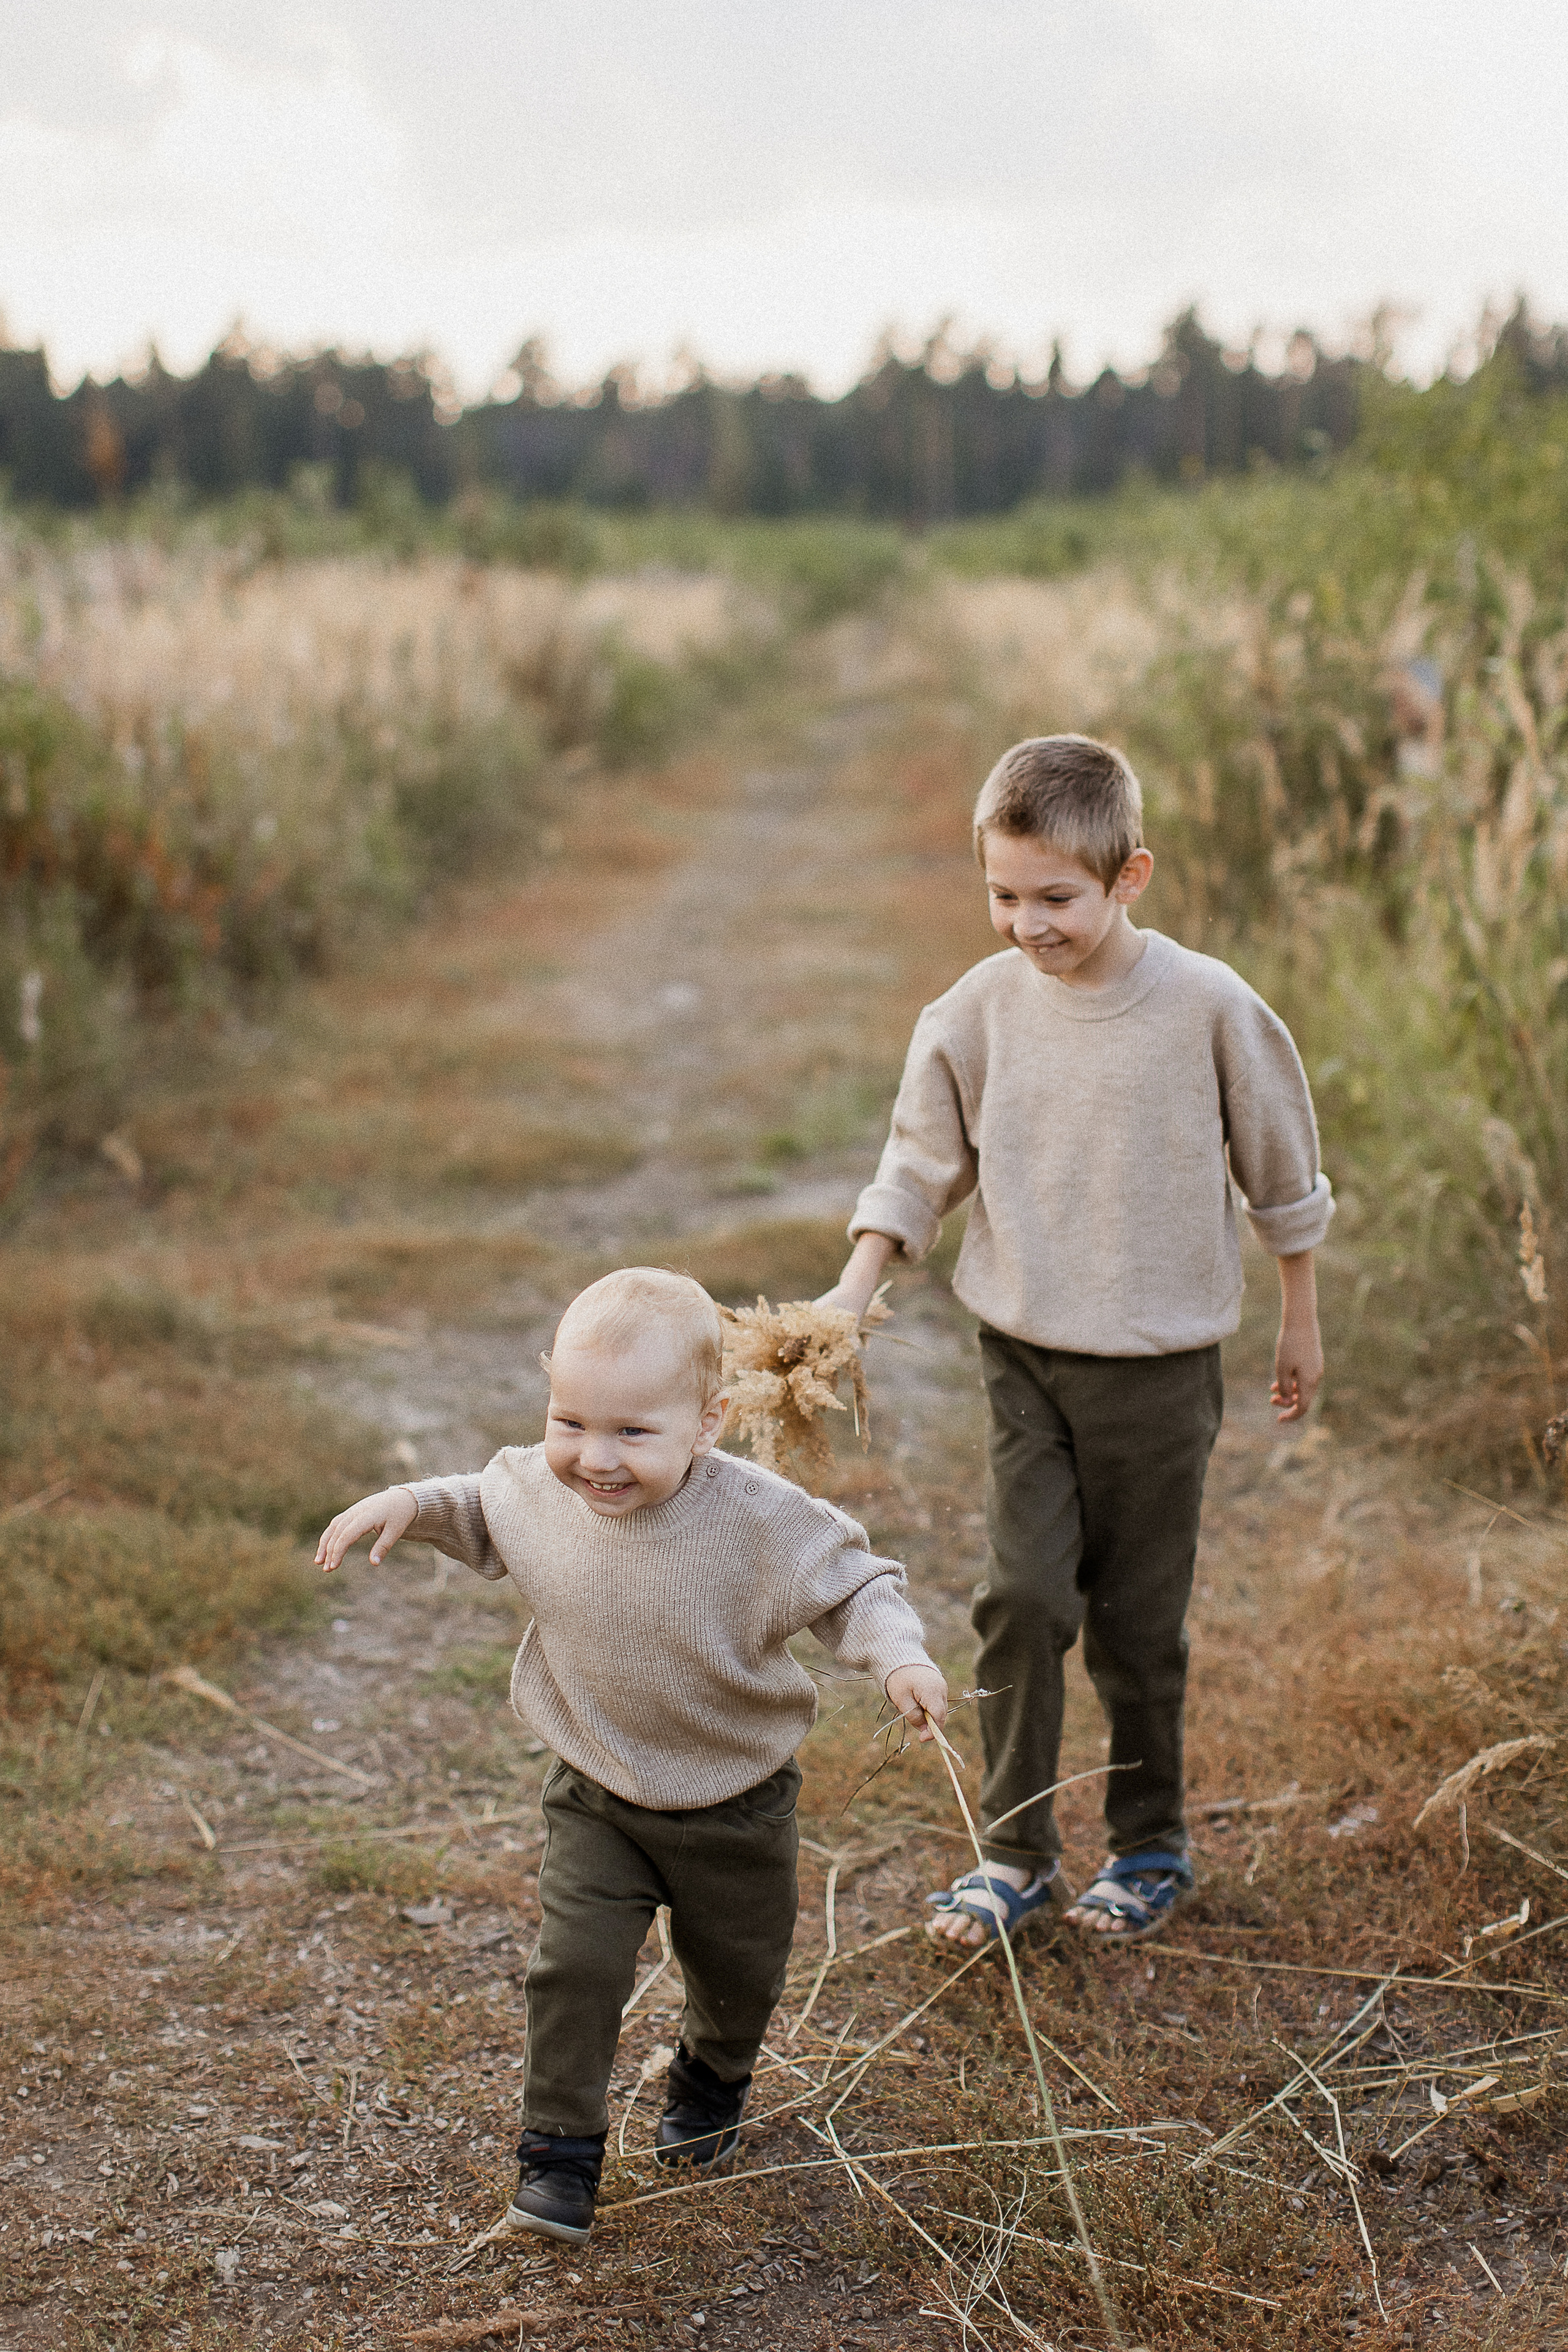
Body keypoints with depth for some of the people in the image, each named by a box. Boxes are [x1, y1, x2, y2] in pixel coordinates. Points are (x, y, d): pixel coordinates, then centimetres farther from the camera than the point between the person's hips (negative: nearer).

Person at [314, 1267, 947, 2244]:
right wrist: (411, 1505, -9)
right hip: (597, 1796, 1)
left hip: (736, 1805, -1)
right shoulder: (541, 1488, -17)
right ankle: (561, 2150, 11)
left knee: (737, 1972, 20)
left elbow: (855, 1586, -17)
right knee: (575, 1967, -10)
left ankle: (713, 2080, 52)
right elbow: (486, 1516, 7)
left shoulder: (763, 1521, -30)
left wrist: (901, 1657, -35)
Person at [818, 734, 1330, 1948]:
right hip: (1024, 1357, 2)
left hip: (1161, 1362, -2)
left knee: (1139, 1621, 7)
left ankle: (1152, 1845, 28)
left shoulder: (1208, 1007, -12)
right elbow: (922, 1166, 5)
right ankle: (1017, 1851, 13)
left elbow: (1283, 1173, 1)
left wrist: (1301, 1324, 8)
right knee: (1022, 1597, -4)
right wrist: (854, 1289, -7)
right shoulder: (978, 1009, -6)